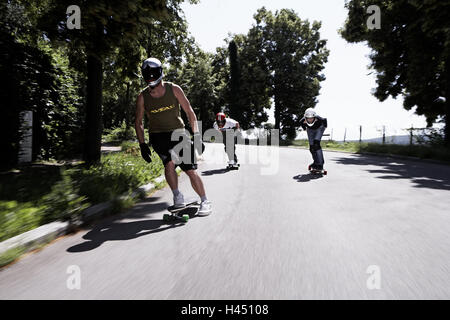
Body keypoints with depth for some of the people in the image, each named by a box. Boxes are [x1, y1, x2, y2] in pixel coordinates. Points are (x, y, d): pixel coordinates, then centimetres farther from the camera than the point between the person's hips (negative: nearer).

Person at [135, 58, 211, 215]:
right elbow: (138, 122, 8)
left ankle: (205, 201, 10)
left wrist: (197, 136, -10)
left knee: (191, 170, -7)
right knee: (169, 162, -28)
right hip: (158, 135, 1)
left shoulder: (174, 89, -4)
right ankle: (177, 196, -7)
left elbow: (189, 112, -2)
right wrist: (142, 145, -2)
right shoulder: (143, 97, -1)